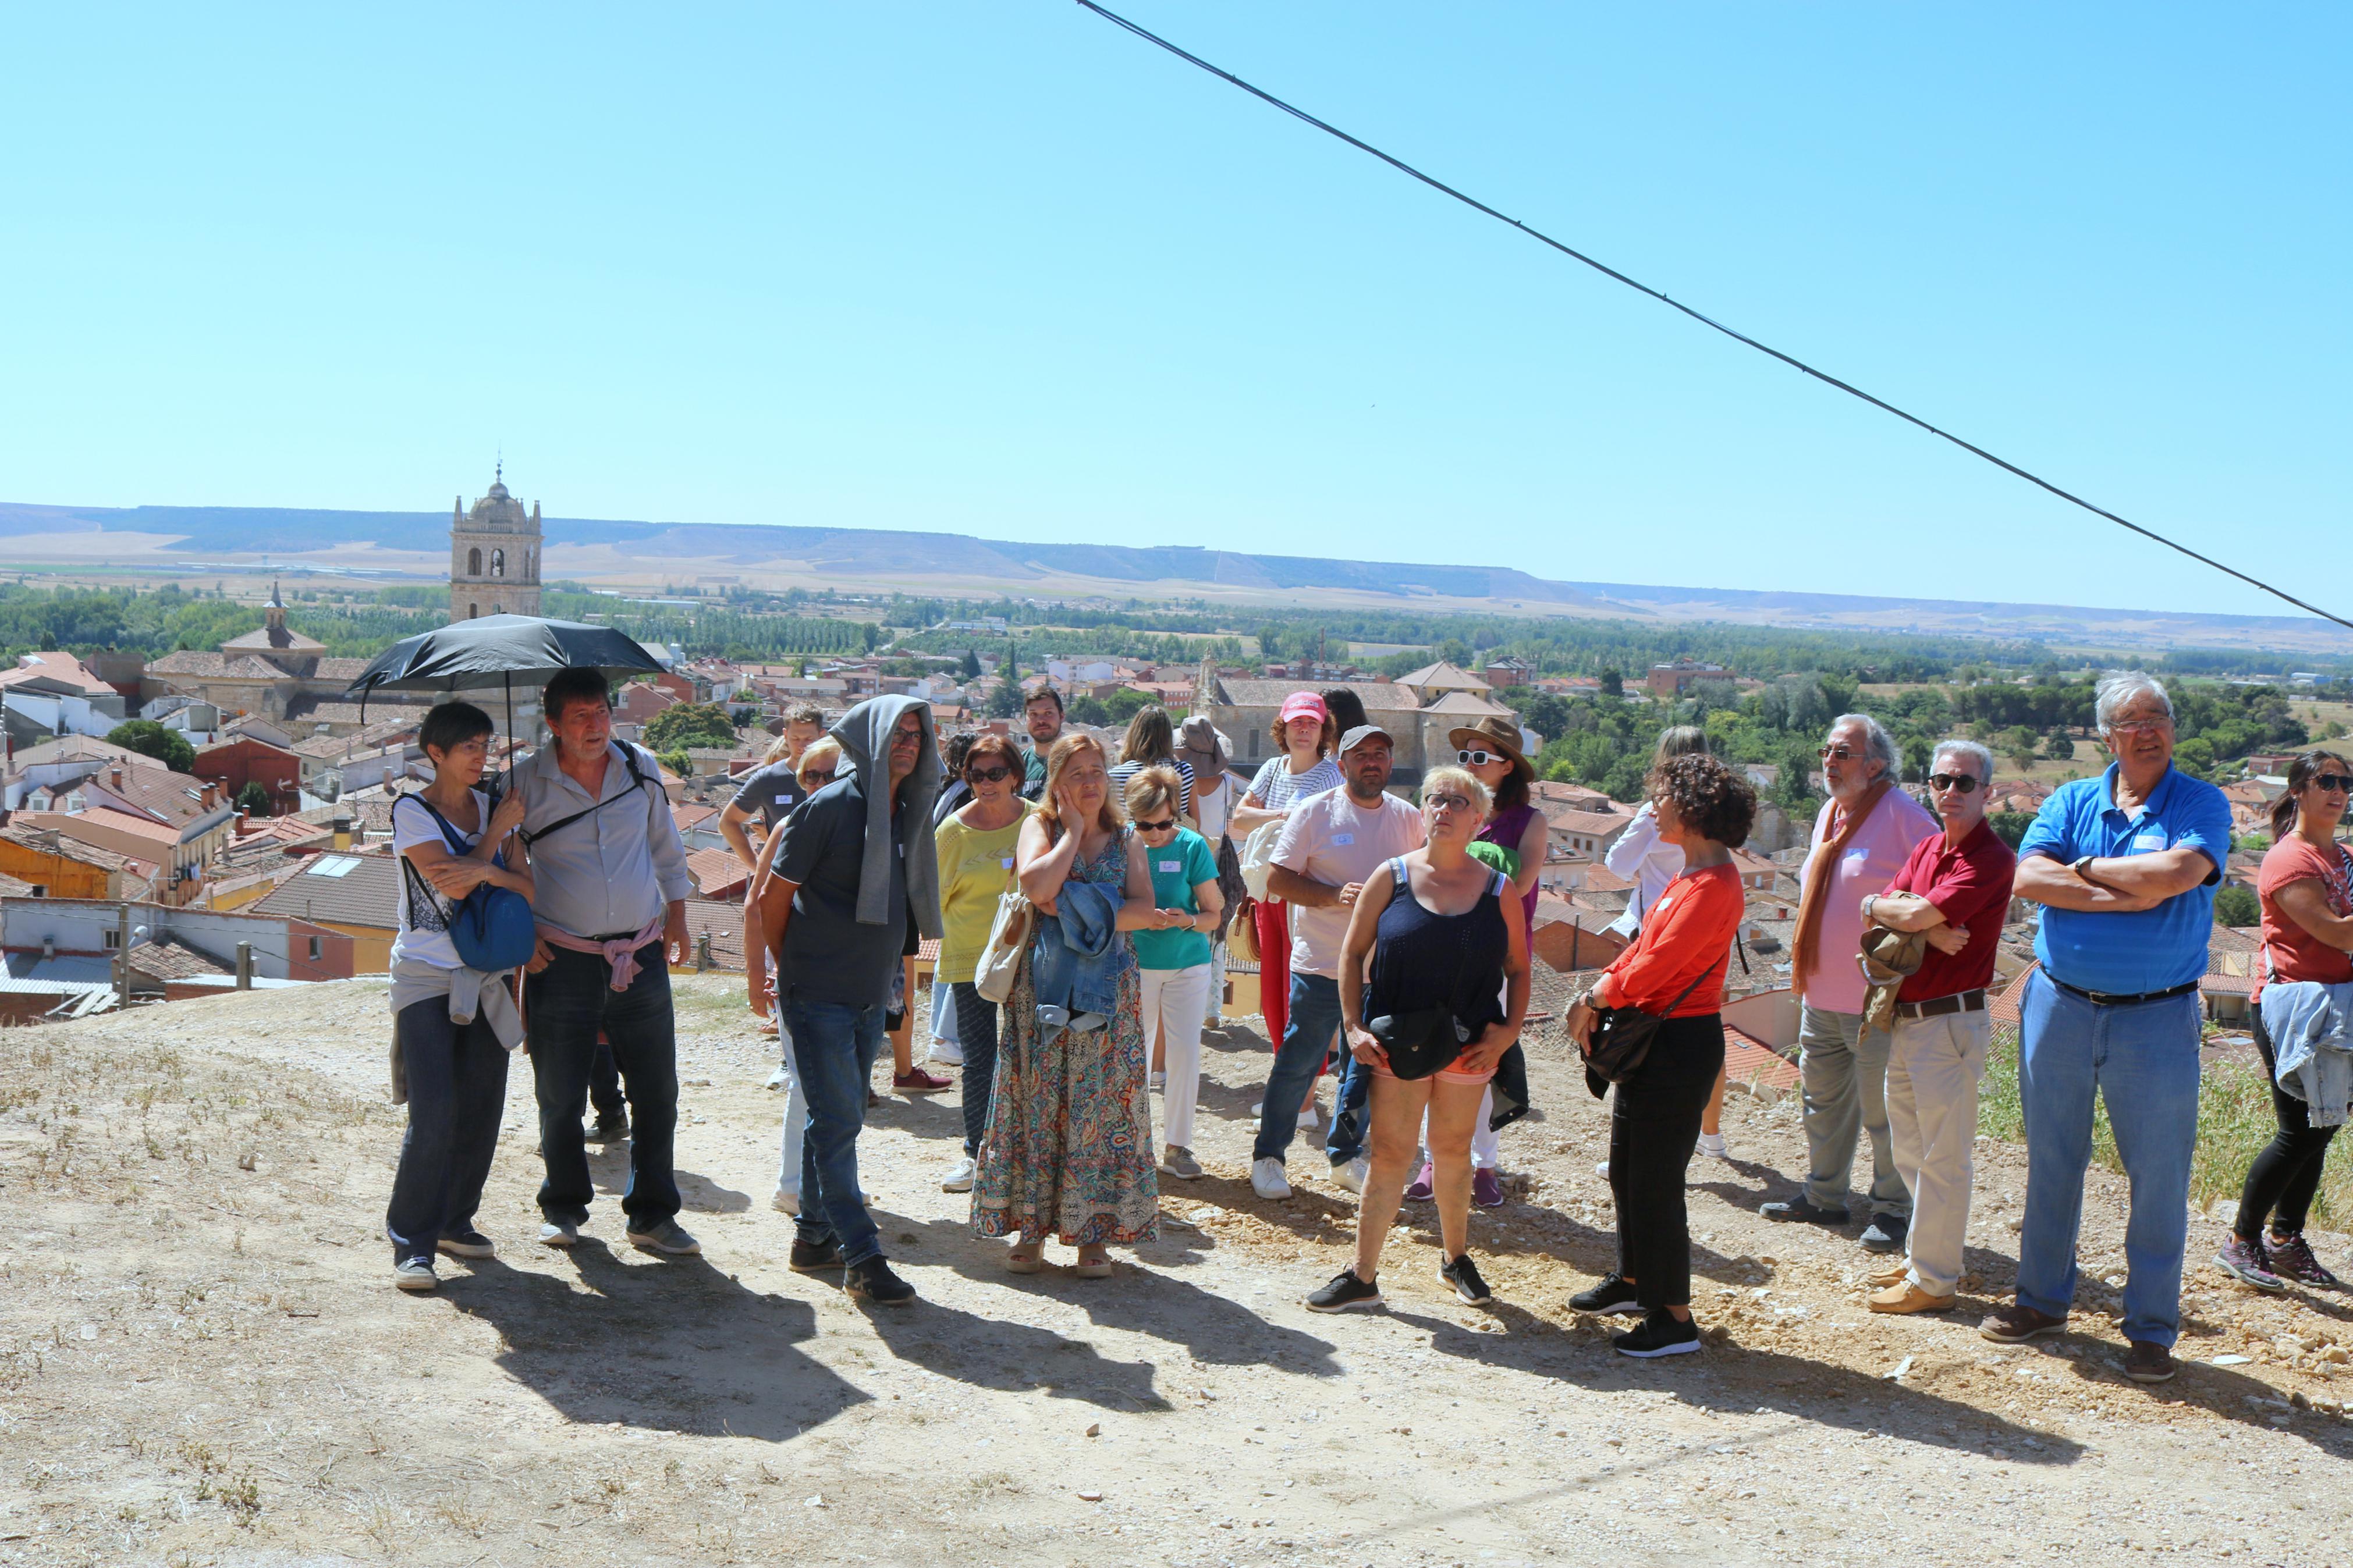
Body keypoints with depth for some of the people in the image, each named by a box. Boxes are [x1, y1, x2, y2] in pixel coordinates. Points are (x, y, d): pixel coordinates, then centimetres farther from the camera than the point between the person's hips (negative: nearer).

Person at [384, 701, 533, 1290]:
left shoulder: (493, 806, 8)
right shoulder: (411, 811, -6)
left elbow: (531, 887, 1)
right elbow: (452, 883, -17)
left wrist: (488, 871, -19)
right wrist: (498, 830, -8)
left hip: (488, 976, 5)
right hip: (426, 975, -5)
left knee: (482, 1109, 7)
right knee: (433, 1113, -13)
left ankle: (455, 1220, 23)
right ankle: (411, 1241, -5)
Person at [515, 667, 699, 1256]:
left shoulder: (641, 768, 3)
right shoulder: (526, 782, -5)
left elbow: (666, 848, 18)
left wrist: (676, 917, 15)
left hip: (641, 956, 2)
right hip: (562, 960, -2)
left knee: (656, 1092, 3)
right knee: (560, 1096, 4)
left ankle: (651, 1215, 16)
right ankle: (564, 1206, 25)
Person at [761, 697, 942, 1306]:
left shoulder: (909, 814, 8)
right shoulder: (829, 808, -13)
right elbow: (774, 899, -6)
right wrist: (791, 967, 5)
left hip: (871, 997, 7)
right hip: (818, 997, -7)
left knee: (833, 1118, 15)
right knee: (838, 1119, -7)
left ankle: (813, 1235, 26)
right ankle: (860, 1256, -6)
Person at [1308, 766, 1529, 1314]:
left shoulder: (1500, 891, 1)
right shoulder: (1391, 878, -2)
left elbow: (1518, 969, 7)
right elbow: (1352, 953, 2)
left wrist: (1509, 1030, -6)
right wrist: (1354, 1026, -6)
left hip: (1468, 1044, 1)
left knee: (1453, 1152, 14)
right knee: (1389, 1155, -2)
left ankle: (1456, 1259, 34)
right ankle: (1363, 1276, 6)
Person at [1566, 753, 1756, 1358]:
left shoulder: (1713, 886, -21)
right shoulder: (1691, 876, 13)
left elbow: (1656, 964, -26)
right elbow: (1643, 946, 14)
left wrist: (1596, 1001, -12)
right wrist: (1596, 993, 0)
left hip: (1680, 1043, -10)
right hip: (1650, 1037, 10)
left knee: (1655, 1181, -4)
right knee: (1626, 1169, 21)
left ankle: (1674, 1319, 4)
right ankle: (1634, 1281, 37)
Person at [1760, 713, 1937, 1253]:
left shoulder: (1904, 817, -13)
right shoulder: (1829, 814, 12)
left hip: (1876, 1002, -8)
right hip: (1821, 995, 8)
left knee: (1883, 1112, 1)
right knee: (1822, 1102, 17)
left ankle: (1892, 1210, 14)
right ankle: (1824, 1197, 30)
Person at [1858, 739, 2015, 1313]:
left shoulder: (1991, 859, -14)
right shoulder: (1927, 849, 14)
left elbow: (1916, 913, -22)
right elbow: (1887, 912, 3)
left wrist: (1876, 905, -2)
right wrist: (1929, 930, -15)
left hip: (1951, 1022, -9)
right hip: (1904, 1020, 9)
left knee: (1943, 1157, -1)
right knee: (1909, 1149, 18)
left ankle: (1933, 1281, 6)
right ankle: (1922, 1258, 31)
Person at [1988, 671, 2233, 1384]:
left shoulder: (2202, 805, -3)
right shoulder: (2070, 803, 5)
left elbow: (2174, 874, -23)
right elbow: (2030, 878, -12)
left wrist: (2088, 867, -9)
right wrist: (2131, 895, -17)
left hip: (2156, 1018, -3)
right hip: (2059, 1005, 3)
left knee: (2159, 1178, 3)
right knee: (2051, 1164, 14)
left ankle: (2152, 1330, 15)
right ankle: (2043, 1299, 29)